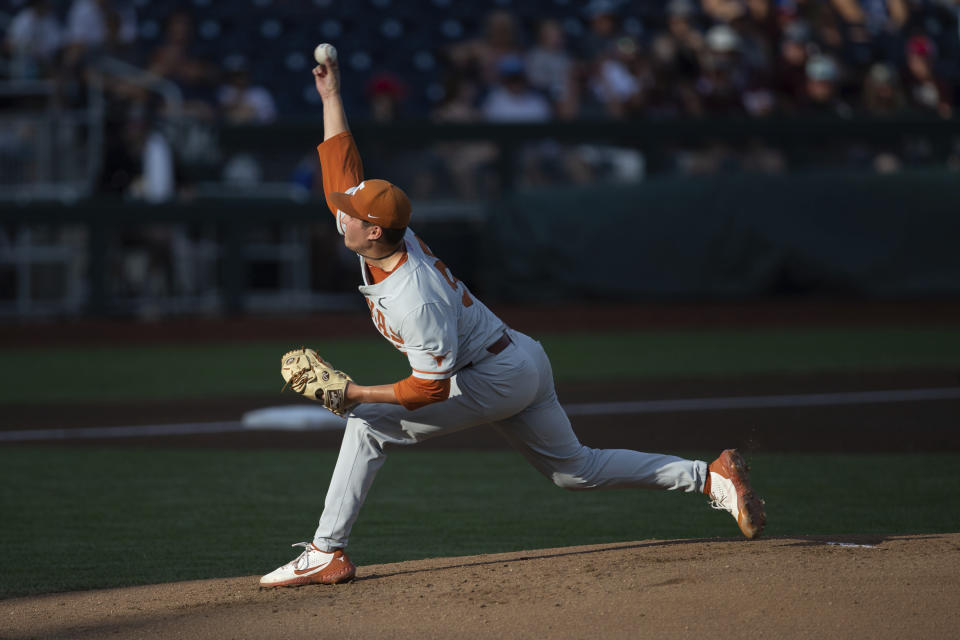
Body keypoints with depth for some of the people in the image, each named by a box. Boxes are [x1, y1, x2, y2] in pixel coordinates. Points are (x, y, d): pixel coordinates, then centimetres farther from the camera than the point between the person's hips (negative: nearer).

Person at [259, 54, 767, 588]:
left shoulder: (414, 299, -30)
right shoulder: (387, 236, -6)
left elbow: (430, 389, -27)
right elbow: (342, 167, 4)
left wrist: (353, 393, -25)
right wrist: (331, 96, 4)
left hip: (496, 379, -10)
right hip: (525, 363, 10)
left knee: (369, 423, -12)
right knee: (575, 468, 19)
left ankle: (327, 554, -11)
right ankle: (710, 477, 14)